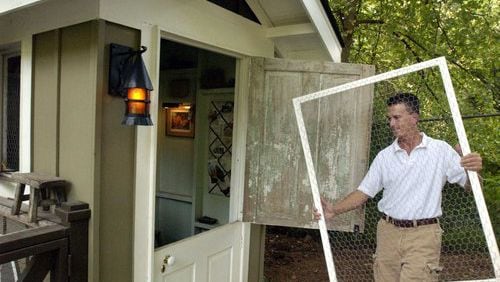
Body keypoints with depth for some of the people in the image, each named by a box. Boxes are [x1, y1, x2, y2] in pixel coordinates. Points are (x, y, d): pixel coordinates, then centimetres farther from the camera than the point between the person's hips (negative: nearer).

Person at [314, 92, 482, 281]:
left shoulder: (440, 150, -2)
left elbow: (470, 184, -1)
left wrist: (475, 170, -24)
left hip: (423, 234, -3)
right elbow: (364, 192, 4)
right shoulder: (384, 156, 4)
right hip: (388, 232, 3)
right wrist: (335, 210, -10)